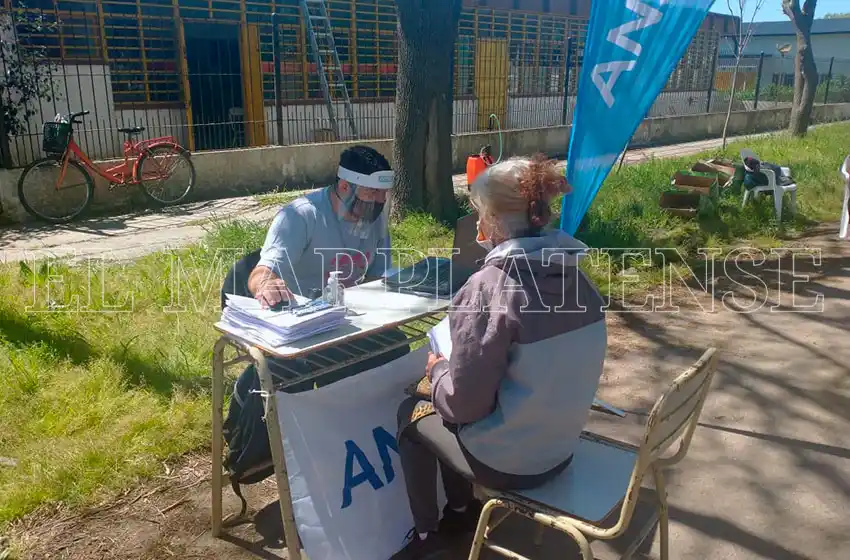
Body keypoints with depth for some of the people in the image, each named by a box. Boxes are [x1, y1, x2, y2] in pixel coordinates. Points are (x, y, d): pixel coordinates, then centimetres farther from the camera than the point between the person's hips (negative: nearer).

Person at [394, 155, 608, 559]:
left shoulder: (488, 287, -26)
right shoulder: (574, 274, -4)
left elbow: (465, 402, -22)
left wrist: (437, 370, -1)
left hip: (507, 462, -6)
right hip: (561, 448, 7)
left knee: (411, 412, 19)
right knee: (442, 406, 26)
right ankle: (461, 511, 42)